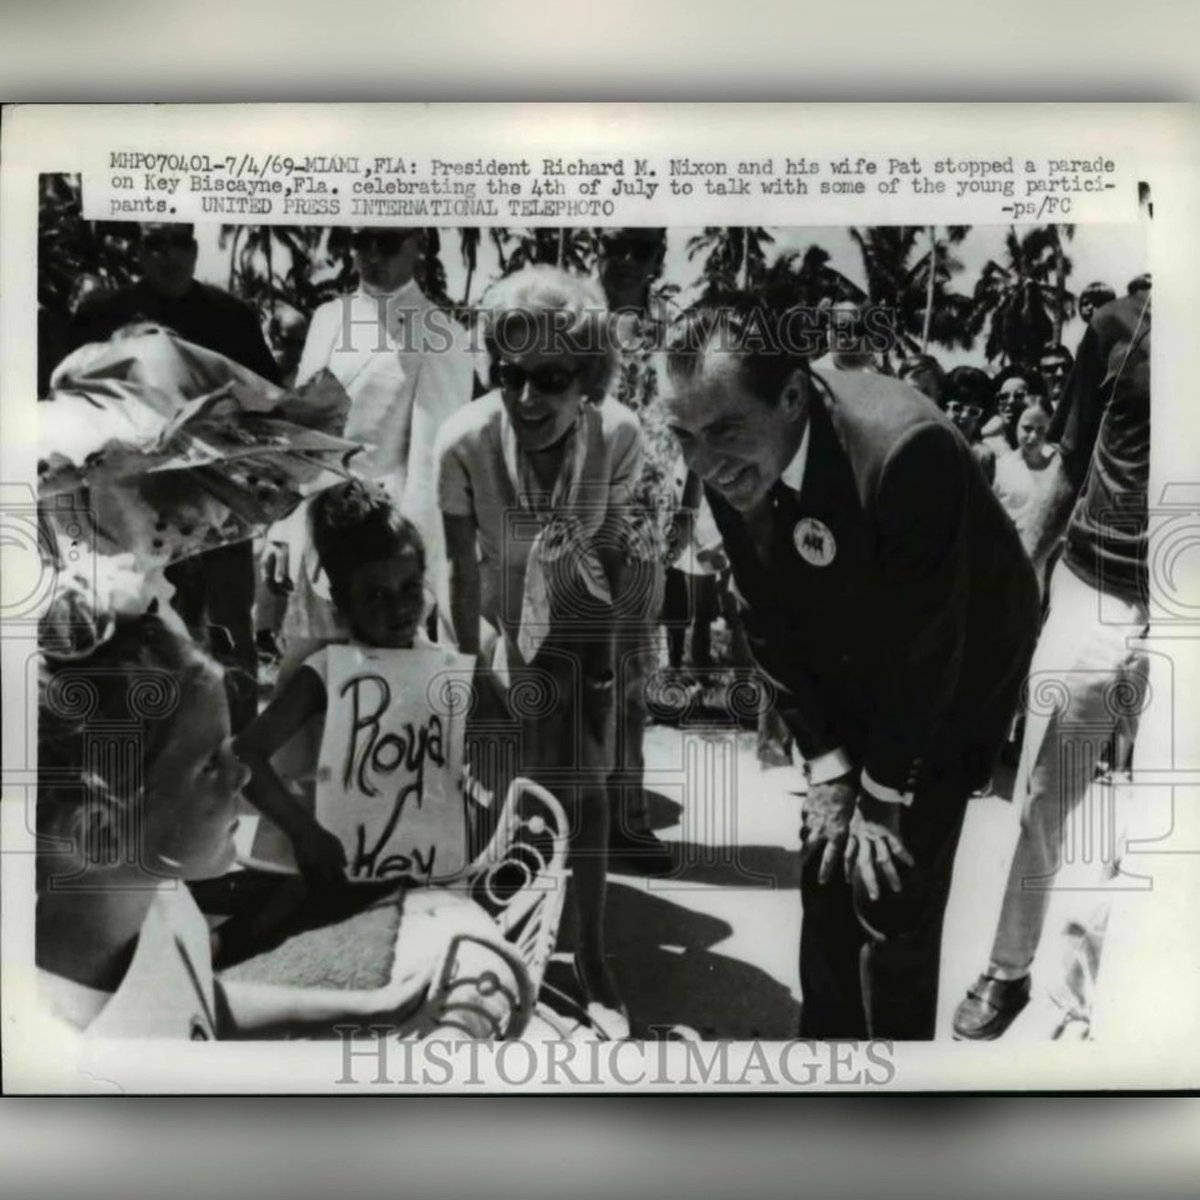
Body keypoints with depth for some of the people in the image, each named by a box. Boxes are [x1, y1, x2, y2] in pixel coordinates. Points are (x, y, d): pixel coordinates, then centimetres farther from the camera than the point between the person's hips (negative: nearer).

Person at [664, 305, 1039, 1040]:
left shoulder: (905, 451, -37)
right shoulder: (731, 468, -17)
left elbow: (927, 646, -28)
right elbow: (770, 621, -6)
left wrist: (883, 799, -17)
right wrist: (827, 764, -7)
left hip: (957, 674, -5)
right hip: (851, 675, 6)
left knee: (894, 895, -6)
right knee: (828, 865, 12)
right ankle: (826, 1032, 33)